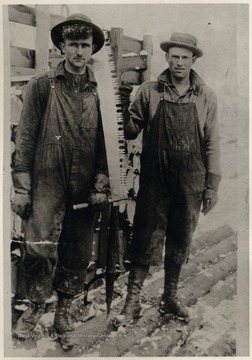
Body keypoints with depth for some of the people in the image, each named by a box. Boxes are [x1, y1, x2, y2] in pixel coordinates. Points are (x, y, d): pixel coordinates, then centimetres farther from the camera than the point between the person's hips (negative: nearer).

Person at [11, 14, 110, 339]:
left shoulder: (98, 91, 8)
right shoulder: (41, 86, 3)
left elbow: (104, 142, 10)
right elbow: (25, 138, 0)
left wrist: (101, 184, 2)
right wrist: (21, 186, -5)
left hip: (85, 187, 3)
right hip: (47, 181, -2)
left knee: (78, 254, 8)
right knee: (40, 246, -11)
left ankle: (63, 308, 29)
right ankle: (35, 306, 15)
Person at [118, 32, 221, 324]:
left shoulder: (206, 97, 2)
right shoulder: (148, 92, 0)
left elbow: (211, 144, 4)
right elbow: (131, 132, 2)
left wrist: (212, 187, 1)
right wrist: (125, 106, -17)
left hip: (190, 182, 2)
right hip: (154, 179, -1)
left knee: (180, 242, 13)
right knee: (143, 239, 2)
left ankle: (170, 298, 30)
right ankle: (132, 301, 16)